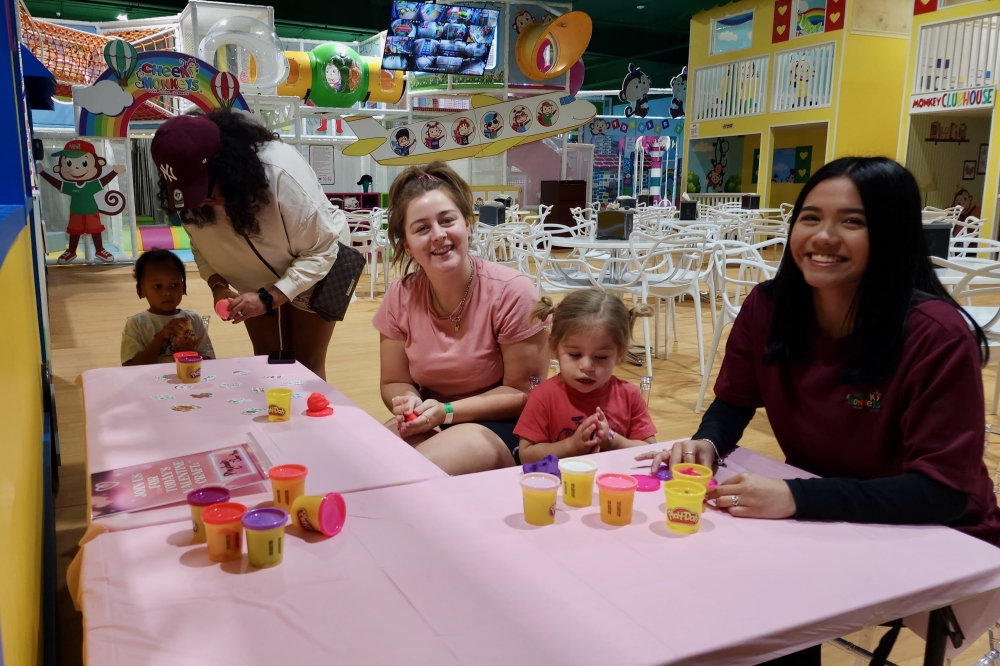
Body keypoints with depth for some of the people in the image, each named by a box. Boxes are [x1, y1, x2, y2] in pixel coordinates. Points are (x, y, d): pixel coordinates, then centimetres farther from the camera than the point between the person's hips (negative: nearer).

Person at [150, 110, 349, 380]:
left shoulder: (282, 173, -38)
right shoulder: (193, 187, -21)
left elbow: (321, 252, -29)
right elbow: (202, 244, -3)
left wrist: (269, 297, -37)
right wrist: (217, 285, -23)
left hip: (314, 269, -4)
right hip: (258, 281, 5)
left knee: (307, 365, -1)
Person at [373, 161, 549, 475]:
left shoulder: (512, 291, -17)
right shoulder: (400, 297, -6)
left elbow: (525, 391, -11)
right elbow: (394, 383, 4)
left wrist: (447, 411, -21)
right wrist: (409, 404, -20)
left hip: (502, 428, -4)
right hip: (429, 423, 4)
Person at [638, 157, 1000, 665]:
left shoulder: (936, 335, -25)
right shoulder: (767, 307, -11)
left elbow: (943, 490, -26)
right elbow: (734, 402, 3)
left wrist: (795, 498, -36)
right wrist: (706, 443, -20)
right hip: (820, 517, 5)